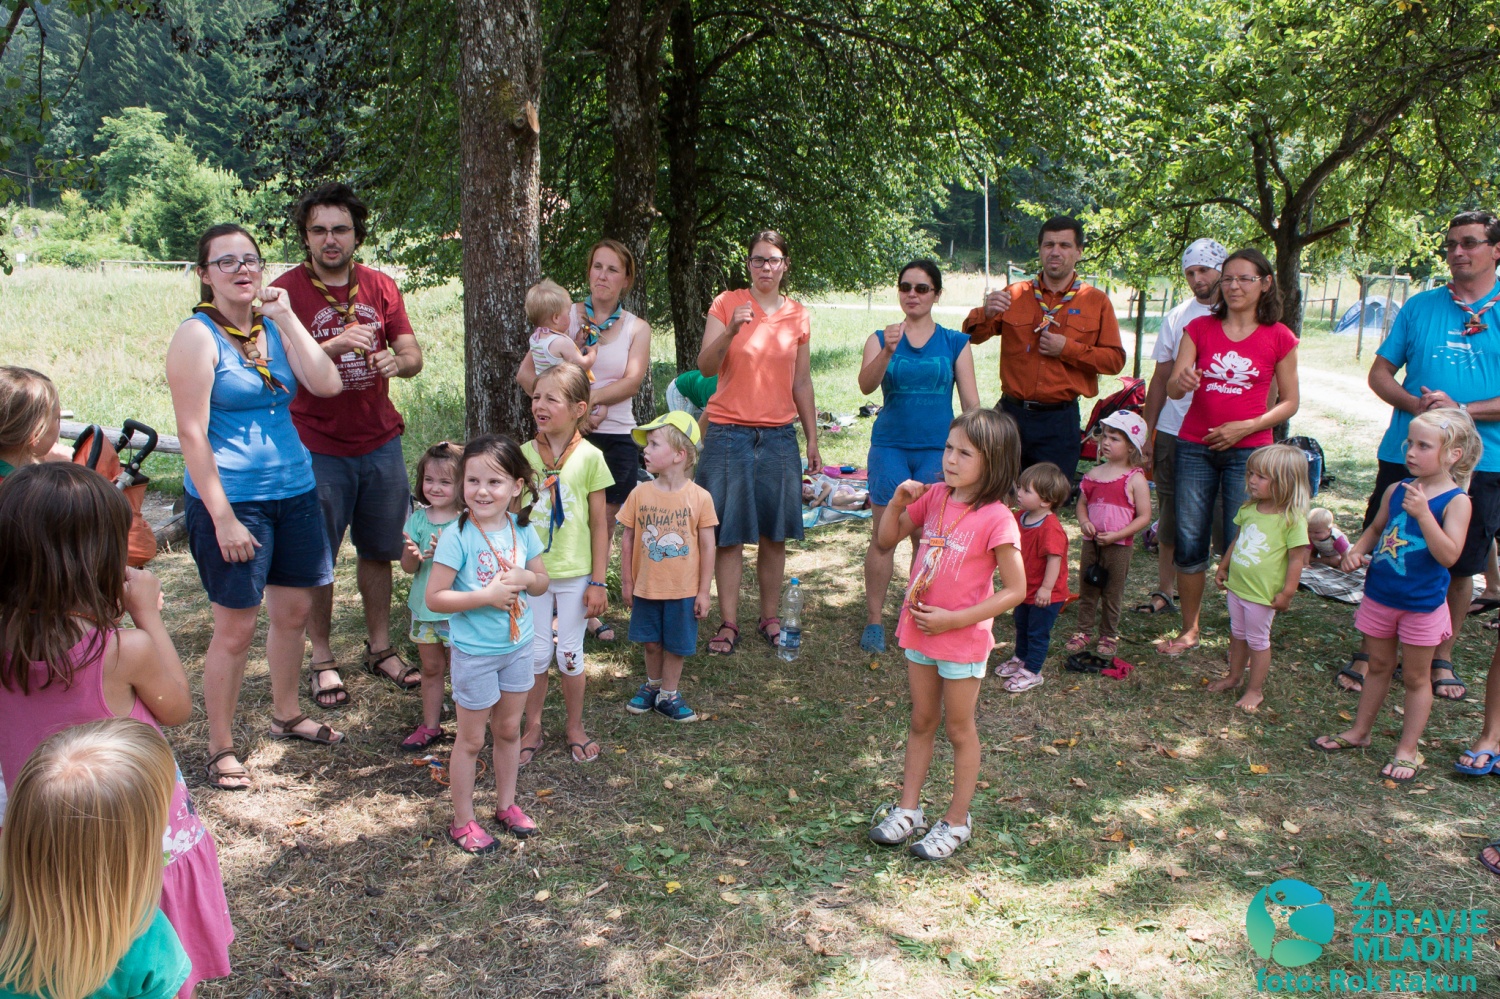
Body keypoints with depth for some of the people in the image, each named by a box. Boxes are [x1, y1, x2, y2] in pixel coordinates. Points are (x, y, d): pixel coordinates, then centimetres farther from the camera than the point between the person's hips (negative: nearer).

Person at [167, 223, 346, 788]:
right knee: (236, 626, 0)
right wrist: (223, 518, -17)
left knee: (294, 610, 15)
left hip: (295, 491, 6)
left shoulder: (274, 327, 9)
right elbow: (192, 434, -14)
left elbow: (327, 385, -4)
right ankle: (221, 748, 16)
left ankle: (286, 715, 35)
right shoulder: (198, 336, -9)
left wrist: (286, 318, -8)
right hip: (233, 499, -6)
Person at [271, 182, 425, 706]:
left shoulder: (381, 287, 6)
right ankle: (322, 659, 20)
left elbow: (413, 355, 4)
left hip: (380, 442, 4)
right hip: (316, 447, -4)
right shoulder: (287, 290, -6)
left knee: (379, 550, 13)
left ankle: (380, 648, 28)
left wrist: (397, 360, -20)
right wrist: (335, 346, -30)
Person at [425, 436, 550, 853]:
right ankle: (462, 822, 24)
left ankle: (506, 804, 37)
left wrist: (525, 578, -15)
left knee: (509, 729, 19)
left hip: (518, 647, 5)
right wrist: (486, 595, -26)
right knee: (471, 740, 8)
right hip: (474, 653, -5)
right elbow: (434, 597, -19)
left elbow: (542, 581, 7)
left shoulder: (522, 529, -4)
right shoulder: (457, 537, -19)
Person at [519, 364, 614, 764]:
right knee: (535, 654, 9)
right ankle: (532, 729, 26)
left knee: (570, 655, 9)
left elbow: (599, 525, -4)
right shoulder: (524, 454, -2)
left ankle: (574, 727, 28)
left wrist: (598, 582, -5)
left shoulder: (589, 457, -7)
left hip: (575, 573, -2)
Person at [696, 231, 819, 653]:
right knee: (729, 534, 0)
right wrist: (731, 330, -26)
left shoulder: (798, 316, 9)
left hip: (779, 435, 3)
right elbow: (705, 366, -9)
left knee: (774, 534, 6)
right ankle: (728, 623, 10)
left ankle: (769, 618, 19)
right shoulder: (727, 304, 0)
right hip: (729, 433, -3)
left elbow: (802, 384, 14)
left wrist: (813, 439, 13)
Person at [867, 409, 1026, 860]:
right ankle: (908, 808, 32)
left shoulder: (996, 519, -21)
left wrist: (952, 619, -20)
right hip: (919, 632, 6)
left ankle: (957, 821, 27)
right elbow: (888, 539, 9)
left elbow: (1015, 589, -19)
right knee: (921, 722, 18)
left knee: (959, 729, 11)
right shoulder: (934, 497, -2)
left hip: (963, 639, -6)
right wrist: (898, 502, -11)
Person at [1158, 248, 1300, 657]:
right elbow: (1172, 387, -3)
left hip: (1248, 452, -2)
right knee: (1189, 543, 4)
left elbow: (1289, 402, 4)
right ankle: (1189, 629, 18)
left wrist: (1246, 427, -11)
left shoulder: (1279, 338, 2)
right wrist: (1182, 382, -27)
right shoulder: (1200, 328, 6)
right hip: (1195, 448, 2)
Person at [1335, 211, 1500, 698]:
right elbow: (1380, 373, 9)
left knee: (1460, 568, 9)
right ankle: (1370, 652, 20)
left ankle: (1441, 656, 27)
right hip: (1405, 454, 1)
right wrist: (1414, 404, -10)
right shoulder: (1419, 307, 7)